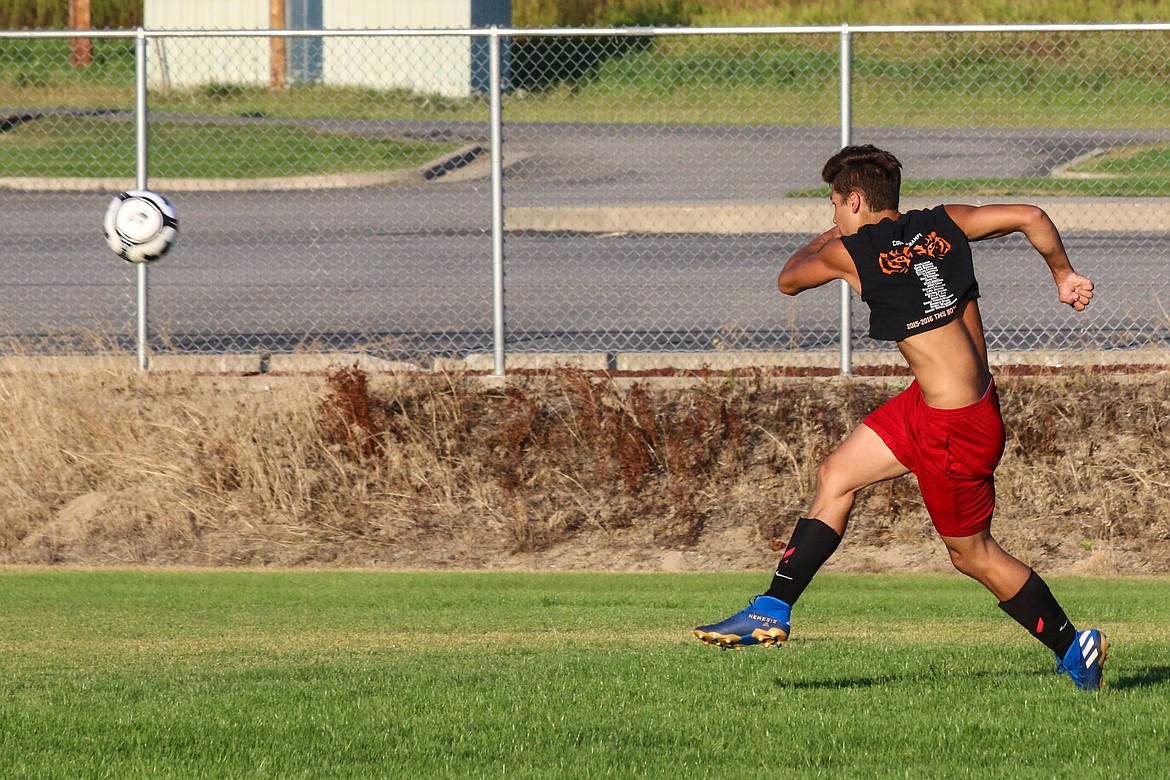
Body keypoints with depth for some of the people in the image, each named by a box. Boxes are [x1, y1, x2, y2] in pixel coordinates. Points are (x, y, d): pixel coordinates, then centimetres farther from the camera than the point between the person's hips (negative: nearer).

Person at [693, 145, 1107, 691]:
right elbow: (1029, 217, -4)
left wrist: (820, 243, 27)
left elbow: (789, 279, 8)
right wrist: (1064, 274, 11)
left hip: (955, 429, -8)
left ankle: (1073, 647, 22)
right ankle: (773, 613, 17)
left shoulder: (848, 254, -13)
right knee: (836, 476, 13)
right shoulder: (944, 225, 0)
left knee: (971, 553, 9)